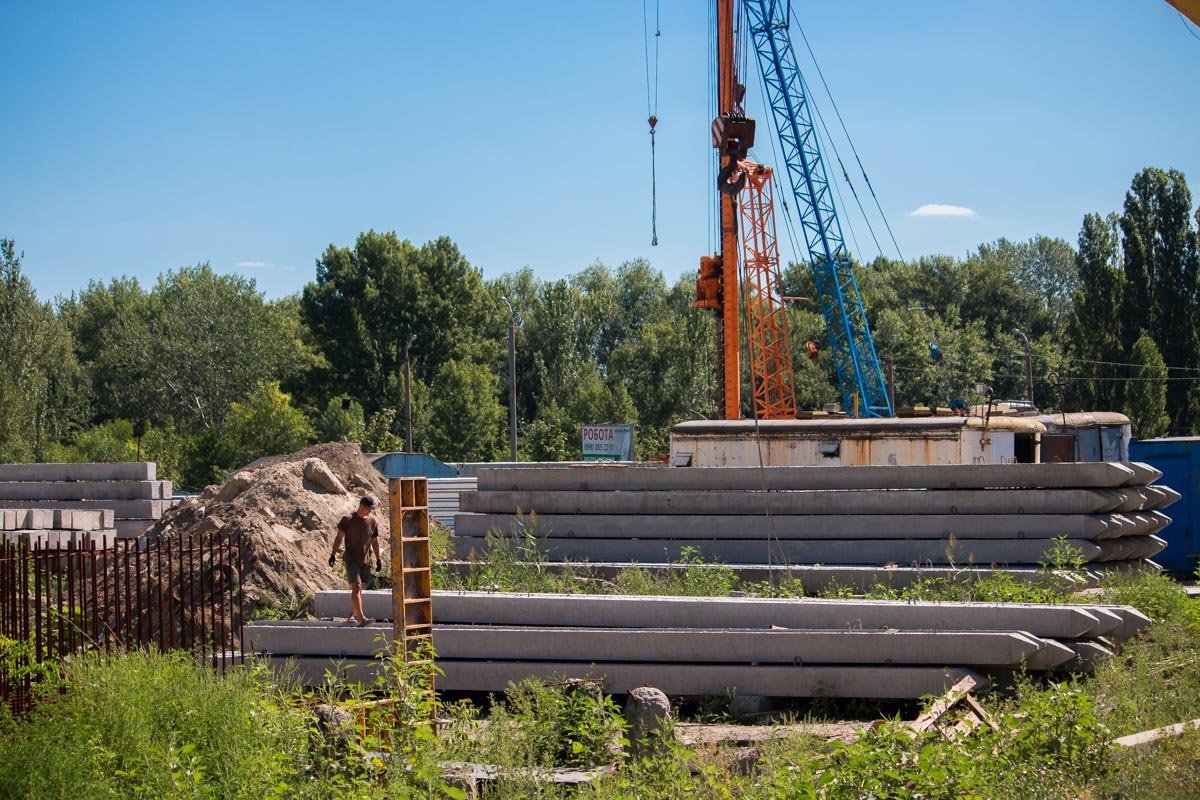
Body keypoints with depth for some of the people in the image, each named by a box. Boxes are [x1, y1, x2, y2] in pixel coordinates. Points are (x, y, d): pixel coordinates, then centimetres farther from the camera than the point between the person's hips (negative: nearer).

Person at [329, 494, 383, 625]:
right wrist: (333, 554, -5)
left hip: (365, 561, 5)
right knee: (356, 586, -15)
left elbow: (375, 542, 16)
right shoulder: (348, 520, -4)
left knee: (358, 588, 11)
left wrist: (378, 559, 16)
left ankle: (352, 615, 24)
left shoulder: (372, 522, 9)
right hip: (351, 559, -5)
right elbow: (339, 537, 0)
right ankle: (361, 617, -24)